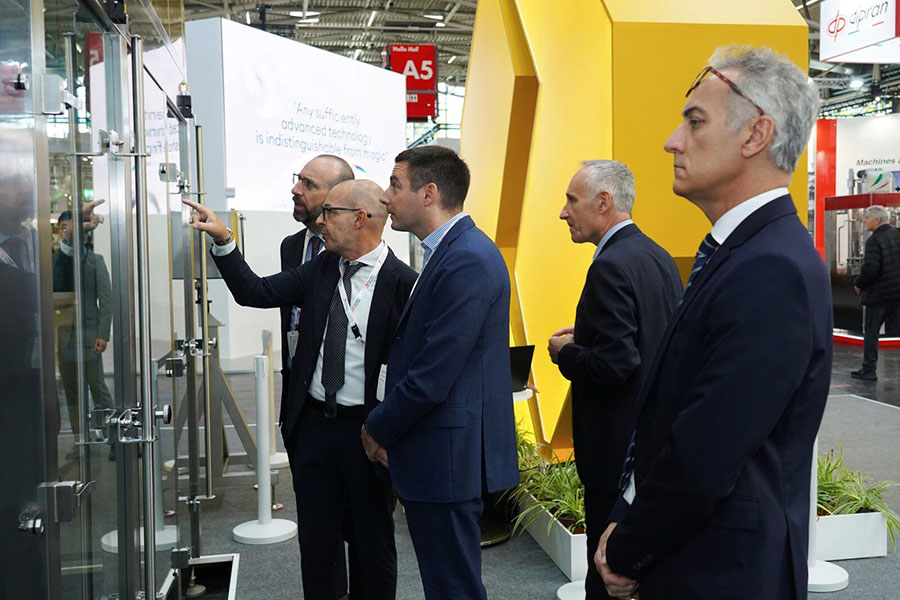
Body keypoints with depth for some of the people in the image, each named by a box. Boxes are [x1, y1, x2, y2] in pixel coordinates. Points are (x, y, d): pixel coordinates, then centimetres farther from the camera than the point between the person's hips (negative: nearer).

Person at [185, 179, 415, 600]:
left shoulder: (402, 282, -13)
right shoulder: (320, 270, 5)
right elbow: (255, 293, 4)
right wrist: (223, 241, -5)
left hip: (366, 431, -5)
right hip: (313, 424, 5)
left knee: (373, 544, 13)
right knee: (314, 540, 17)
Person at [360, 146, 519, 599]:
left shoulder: (467, 261, -19)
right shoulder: (451, 251, 13)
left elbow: (433, 376, -22)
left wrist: (378, 430, -7)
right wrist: (384, 427, 8)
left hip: (448, 456, -10)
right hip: (442, 456, 10)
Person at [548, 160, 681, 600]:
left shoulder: (611, 266, -21)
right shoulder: (658, 256, 9)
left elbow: (614, 363, -27)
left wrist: (566, 353, -10)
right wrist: (584, 339, 10)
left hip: (618, 445, -10)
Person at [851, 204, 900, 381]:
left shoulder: (874, 241, -16)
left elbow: (870, 268, -23)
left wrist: (858, 284, -7)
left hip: (878, 293, -7)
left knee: (870, 332, 3)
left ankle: (868, 370, 7)